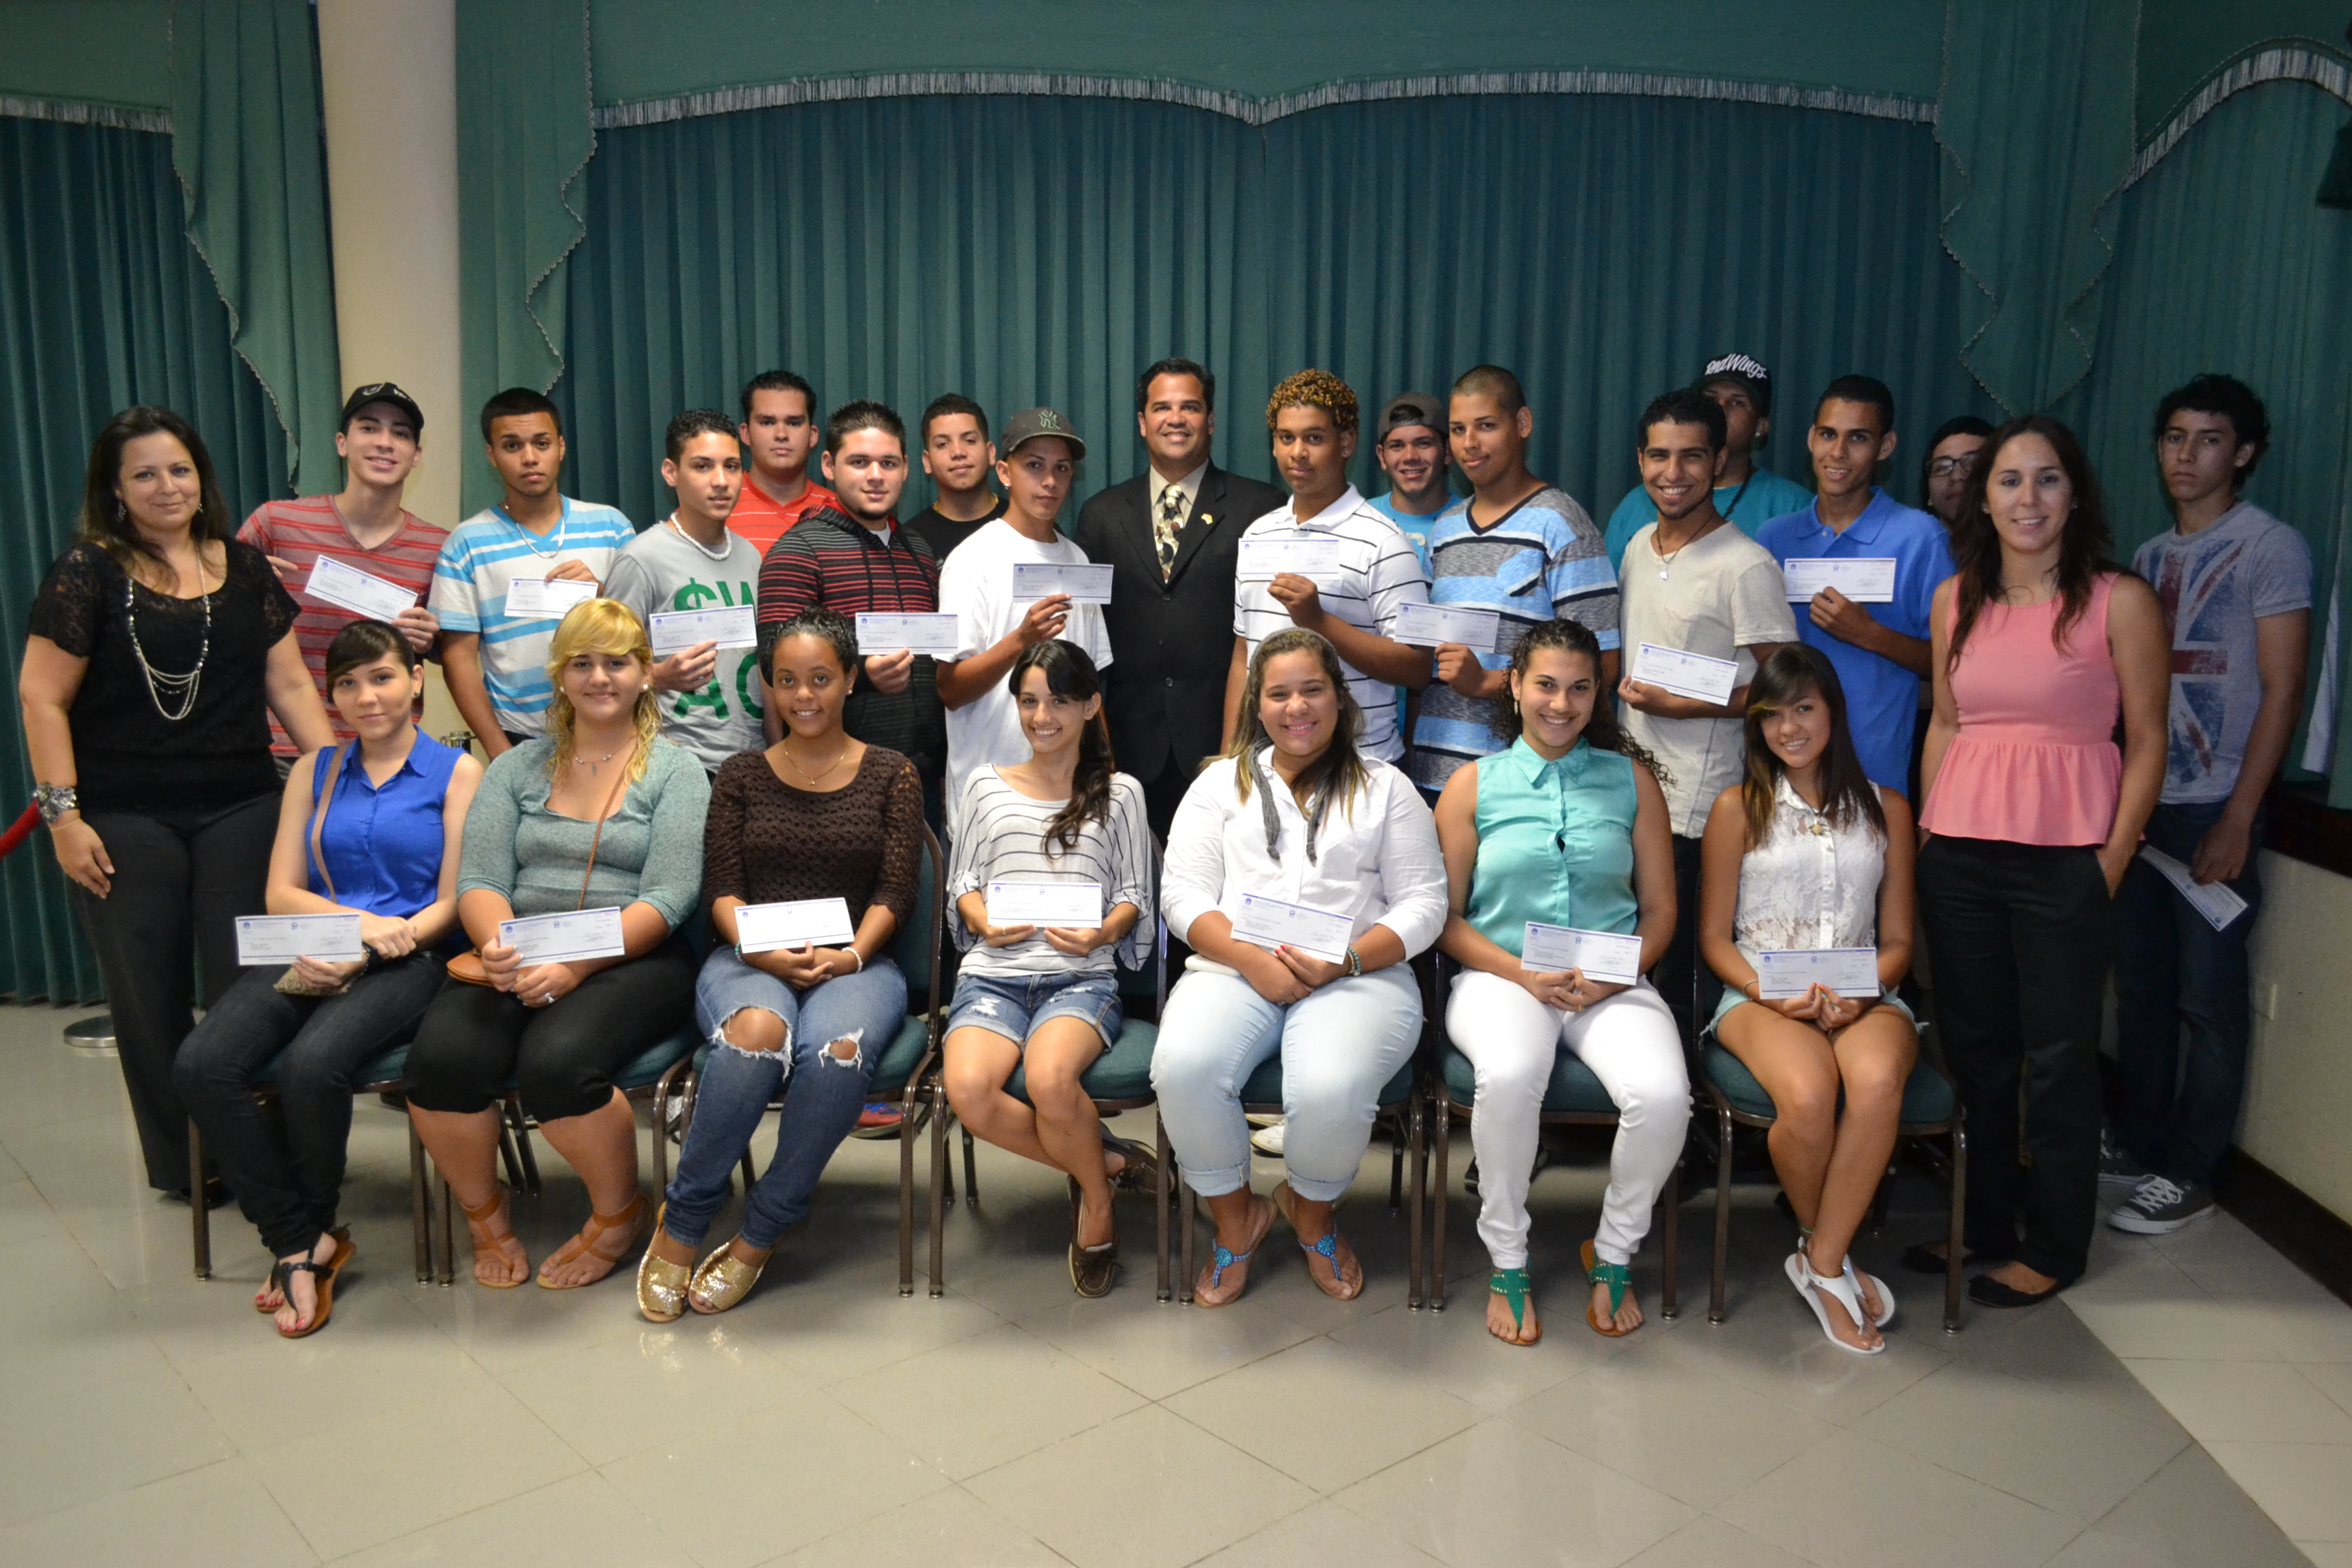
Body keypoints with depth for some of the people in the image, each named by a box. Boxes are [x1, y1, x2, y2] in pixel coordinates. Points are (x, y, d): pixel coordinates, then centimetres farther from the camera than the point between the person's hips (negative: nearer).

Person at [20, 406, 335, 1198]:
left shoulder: (246, 568, 10)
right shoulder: (87, 572, 0)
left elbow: (290, 684, 11)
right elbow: (41, 697, -2)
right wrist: (62, 813, -8)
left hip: (241, 811, 2)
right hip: (126, 822, -2)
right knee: (150, 997, 5)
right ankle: (180, 1167, 19)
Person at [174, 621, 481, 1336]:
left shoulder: (456, 772, 6)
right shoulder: (315, 772, 20)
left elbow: (453, 903, -1)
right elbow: (281, 893, 11)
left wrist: (364, 950, -14)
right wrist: (360, 920, -8)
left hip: (407, 962, -4)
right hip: (309, 955, 5)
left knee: (312, 1064, -32)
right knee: (201, 1064, -23)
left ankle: (309, 1235, -4)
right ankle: (302, 1242, -10)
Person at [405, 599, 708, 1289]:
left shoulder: (675, 771, 6)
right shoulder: (516, 768, 18)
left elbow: (667, 899, -6)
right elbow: (478, 880, 7)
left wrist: (577, 964, -19)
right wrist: (500, 945, -17)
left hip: (631, 959, -3)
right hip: (512, 960, 3)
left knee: (556, 1060, -32)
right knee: (443, 1057, -26)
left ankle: (618, 1213, -2)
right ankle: (483, 1211, 4)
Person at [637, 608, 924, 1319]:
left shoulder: (890, 774, 13)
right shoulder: (742, 775, 17)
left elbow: (897, 889, 4)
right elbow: (721, 886, 7)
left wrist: (848, 956, -14)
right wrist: (760, 950, -13)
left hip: (855, 961, 0)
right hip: (750, 961, 1)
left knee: (840, 1050, -37)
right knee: (757, 1030, -37)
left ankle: (758, 1237, -18)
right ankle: (681, 1225, -19)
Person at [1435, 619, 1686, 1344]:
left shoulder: (1631, 778, 11)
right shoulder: (1474, 783, 7)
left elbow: (1659, 909, 11)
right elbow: (1447, 916, 4)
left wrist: (1613, 976, -8)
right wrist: (1521, 972, -11)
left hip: (1613, 984, 2)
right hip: (1501, 975, -1)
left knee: (1662, 1094, -28)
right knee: (1508, 1077, -35)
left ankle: (1613, 1255, 2)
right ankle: (1507, 1264, -10)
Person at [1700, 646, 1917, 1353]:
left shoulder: (1886, 809, 15)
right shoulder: (1739, 808, 10)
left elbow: (1898, 940, 14)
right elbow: (1715, 937, 7)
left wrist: (1860, 994, -8)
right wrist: (1770, 993, -12)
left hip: (1864, 997, 2)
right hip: (1760, 996, -1)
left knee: (1877, 1082, -36)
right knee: (1807, 1095, -35)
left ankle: (1821, 1265, -19)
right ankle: (1827, 1251, -5)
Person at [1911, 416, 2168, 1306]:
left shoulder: (2119, 601, -5)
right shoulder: (1955, 598, 8)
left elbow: (2146, 741, -3)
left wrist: (2112, 861, -7)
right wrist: (1929, 831, 10)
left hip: (2064, 857, -4)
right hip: (1959, 853, 5)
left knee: (2056, 1059, 5)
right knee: (1971, 1048, 13)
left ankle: (2053, 1248, 21)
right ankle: (1984, 1226, 29)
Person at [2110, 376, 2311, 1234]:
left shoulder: (2272, 548, -4)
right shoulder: (2151, 556, 15)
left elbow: (2281, 691, -10)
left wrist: (2238, 820, -15)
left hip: (2213, 809, -6)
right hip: (2140, 801, 6)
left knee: (2210, 995, 0)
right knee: (2140, 982, 11)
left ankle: (2189, 1175, 9)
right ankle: (2139, 1142, 23)